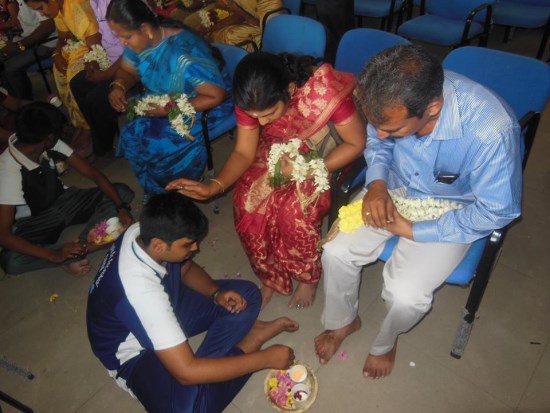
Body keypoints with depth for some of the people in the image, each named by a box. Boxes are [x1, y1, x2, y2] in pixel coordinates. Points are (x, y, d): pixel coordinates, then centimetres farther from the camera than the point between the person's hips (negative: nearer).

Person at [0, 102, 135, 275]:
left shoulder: (51, 145, -19)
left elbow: (93, 174, -12)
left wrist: (121, 207, -24)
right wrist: (54, 255, -40)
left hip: (63, 201, 5)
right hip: (34, 222, -5)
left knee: (123, 192, -12)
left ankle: (79, 246, -24)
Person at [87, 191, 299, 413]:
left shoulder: (144, 232, -20)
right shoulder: (140, 290, -41)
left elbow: (187, 268, 3)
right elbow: (187, 372, -39)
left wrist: (217, 293, -17)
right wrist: (265, 358, -32)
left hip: (164, 307, 7)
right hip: (135, 351, -6)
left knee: (247, 294, -2)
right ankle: (248, 344, -11)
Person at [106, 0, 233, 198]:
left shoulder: (184, 53, -34)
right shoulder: (140, 40, -9)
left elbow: (216, 96, -30)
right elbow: (127, 71, 9)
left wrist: (172, 109, -32)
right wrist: (118, 87, -16)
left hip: (203, 106, -7)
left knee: (159, 144, -24)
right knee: (131, 134, -12)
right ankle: (156, 193, 11)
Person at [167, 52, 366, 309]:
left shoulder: (326, 88, -34)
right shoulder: (251, 98, -20)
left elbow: (356, 144, -21)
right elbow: (244, 152, -12)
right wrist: (214, 186, -28)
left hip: (323, 156, -3)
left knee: (295, 210, -28)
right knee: (247, 201, -20)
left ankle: (307, 277, 5)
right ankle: (271, 276, 7)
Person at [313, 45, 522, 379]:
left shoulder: (492, 132, -35)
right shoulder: (394, 99, -22)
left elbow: (497, 211, -20)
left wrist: (413, 230, -20)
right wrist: (377, 183, -18)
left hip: (453, 211, -3)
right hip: (395, 188, 4)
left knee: (405, 293, -20)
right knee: (336, 252, -11)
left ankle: (386, 341, 18)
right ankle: (343, 322, 21)